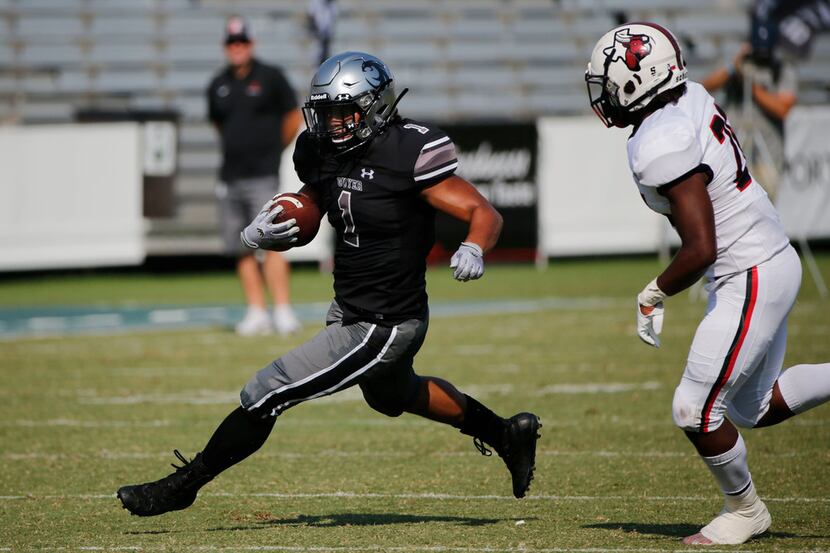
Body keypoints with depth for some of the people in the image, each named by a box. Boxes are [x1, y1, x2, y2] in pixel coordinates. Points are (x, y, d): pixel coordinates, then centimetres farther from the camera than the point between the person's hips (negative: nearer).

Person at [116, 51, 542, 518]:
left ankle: (183, 485, 11)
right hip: (349, 310, 10)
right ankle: (507, 433, 53)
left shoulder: (408, 155, -23)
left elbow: (485, 214, -22)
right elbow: (304, 217, 11)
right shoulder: (325, 155, -1)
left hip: (381, 327, -10)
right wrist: (261, 233, -11)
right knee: (393, 395, 36)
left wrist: (473, 251, -44)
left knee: (267, 394, -7)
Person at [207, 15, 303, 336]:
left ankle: (283, 311, -15)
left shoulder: (270, 78, 1)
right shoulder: (218, 86, 12)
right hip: (230, 177, 5)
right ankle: (256, 312, 10)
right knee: (242, 249, 4)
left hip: (263, 176, -5)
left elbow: (294, 120, 7)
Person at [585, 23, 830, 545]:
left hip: (753, 280, -10)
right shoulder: (694, 97, 1)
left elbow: (701, 250, -27)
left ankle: (745, 510, 19)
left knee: (696, 412, 0)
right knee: (753, 408, 21)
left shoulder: (662, 149, -26)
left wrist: (653, 296, -11)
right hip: (775, 261, 10)